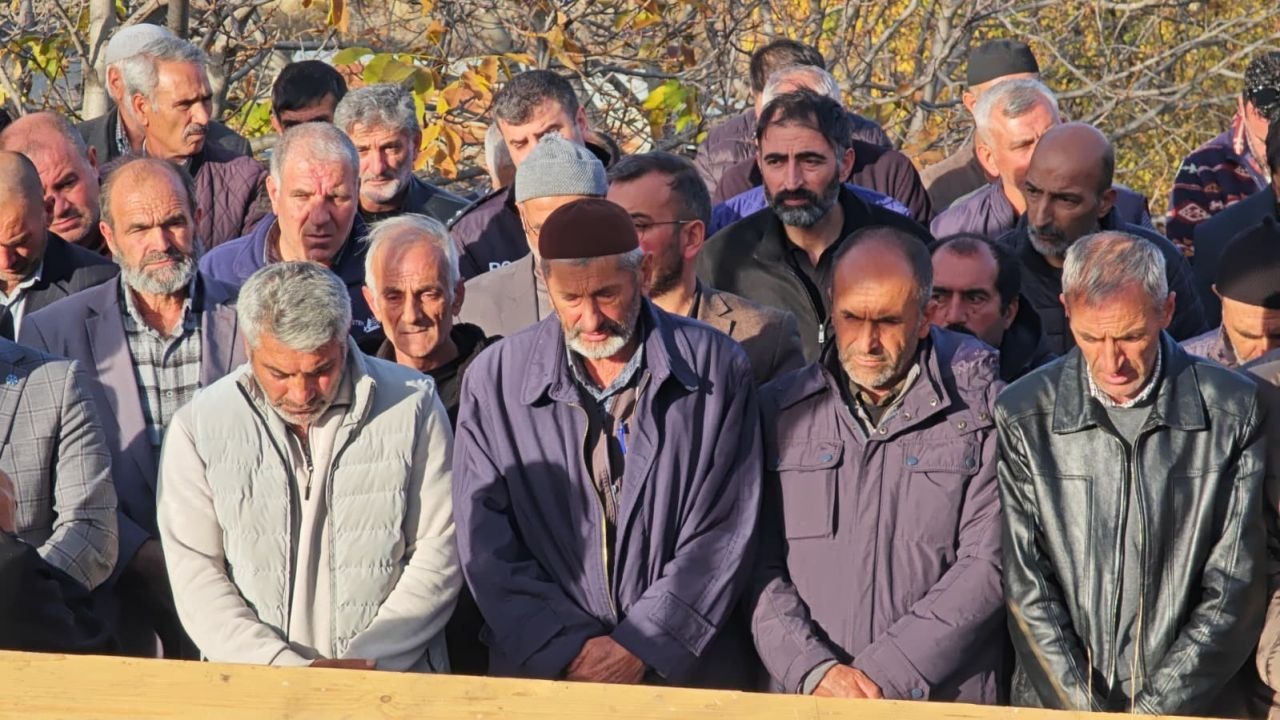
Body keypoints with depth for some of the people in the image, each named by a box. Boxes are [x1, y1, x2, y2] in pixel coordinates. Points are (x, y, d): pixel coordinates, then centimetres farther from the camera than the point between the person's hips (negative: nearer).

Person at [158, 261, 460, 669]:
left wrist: (367, 662, -9)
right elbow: (193, 573, -1)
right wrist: (284, 667, -13)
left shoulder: (412, 406, 2)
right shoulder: (199, 426, 2)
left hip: (392, 688, 0)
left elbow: (439, 554, 2)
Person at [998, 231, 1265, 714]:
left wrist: (1156, 709, -7)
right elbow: (1025, 591, -1)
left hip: (1185, 710, 0)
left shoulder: (1233, 414, -1)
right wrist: (1084, 711, -9)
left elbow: (1234, 592, -1)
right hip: (1052, 710, 0)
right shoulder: (1023, 416, 1)